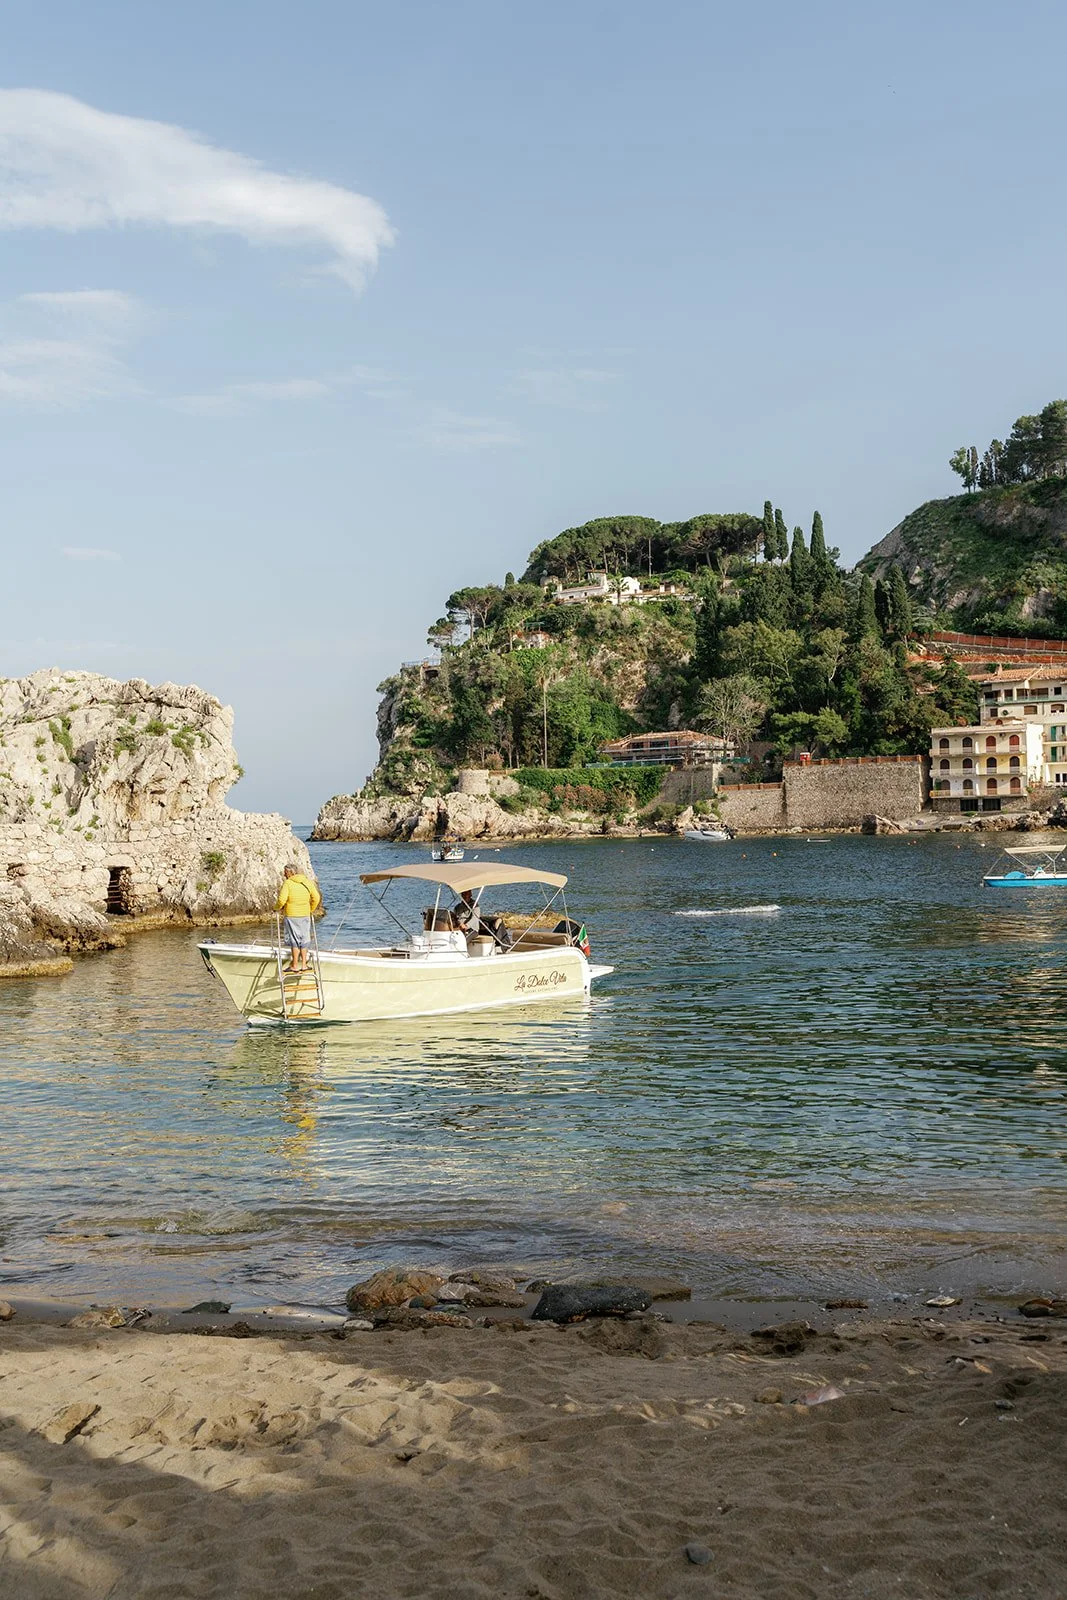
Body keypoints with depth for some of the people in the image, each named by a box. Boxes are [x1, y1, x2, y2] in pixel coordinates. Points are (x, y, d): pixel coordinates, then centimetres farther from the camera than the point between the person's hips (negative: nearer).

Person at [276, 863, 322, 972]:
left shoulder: (288, 883, -9)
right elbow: (316, 898, 6)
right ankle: (304, 964, 16)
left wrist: (279, 908, 2)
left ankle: (295, 966, 5)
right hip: (305, 915, 4)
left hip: (292, 915, -4)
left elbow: (282, 899, -17)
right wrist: (311, 910, 19)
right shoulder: (308, 882, 5)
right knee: (304, 940, 12)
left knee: (294, 940, 2)